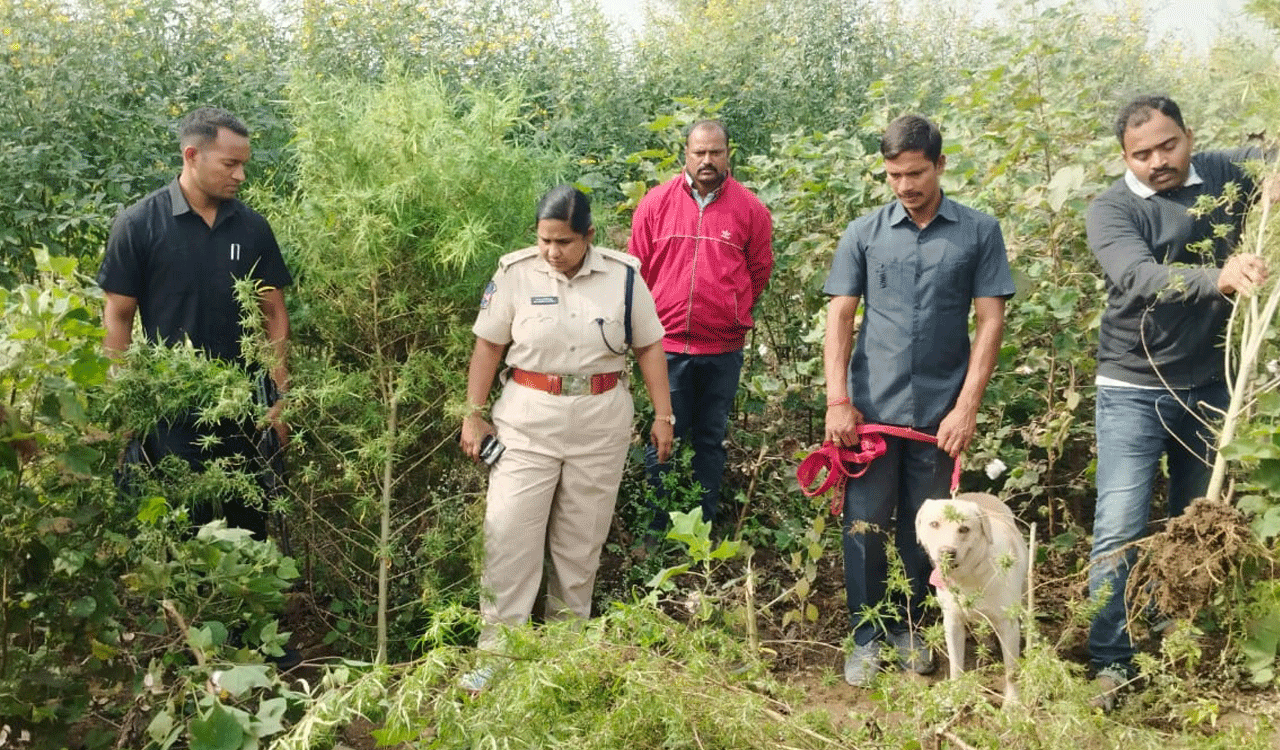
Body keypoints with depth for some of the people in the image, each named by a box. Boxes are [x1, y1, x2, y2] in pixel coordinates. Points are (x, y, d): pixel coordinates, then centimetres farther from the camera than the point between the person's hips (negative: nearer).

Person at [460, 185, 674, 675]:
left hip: (601, 423, 1)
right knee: (509, 532, -5)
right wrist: (473, 415, -1)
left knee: (582, 538, 11)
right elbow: (488, 346, 1)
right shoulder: (515, 272, -5)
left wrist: (663, 415, 2)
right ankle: (496, 649, 2)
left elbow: (649, 346, 5)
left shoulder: (622, 275, -2)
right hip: (528, 420, -1)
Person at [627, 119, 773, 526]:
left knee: (710, 440, 11)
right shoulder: (656, 202, 0)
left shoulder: (749, 208, -1)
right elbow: (638, 268, 6)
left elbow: (760, 271, 9)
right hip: (667, 345, 0)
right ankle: (657, 530, 18)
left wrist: (731, 313, 9)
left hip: (723, 348, 0)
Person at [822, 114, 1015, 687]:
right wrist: (838, 400, -7)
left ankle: (906, 626, 27)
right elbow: (840, 317, 2)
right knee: (865, 526, 3)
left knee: (923, 528, 11)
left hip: (940, 413, 0)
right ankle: (867, 636, 15)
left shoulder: (979, 233, 2)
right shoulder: (863, 234, 4)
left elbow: (990, 321, -1)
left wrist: (967, 405, -7)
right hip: (871, 408, 0)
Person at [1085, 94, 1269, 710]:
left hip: (1209, 387, 4)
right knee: (1119, 532, -7)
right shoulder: (1111, 210, -11)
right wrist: (1218, 278, -46)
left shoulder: (1225, 175, 0)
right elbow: (1139, 278, -28)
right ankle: (1110, 663, 3)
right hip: (1134, 390, -3)